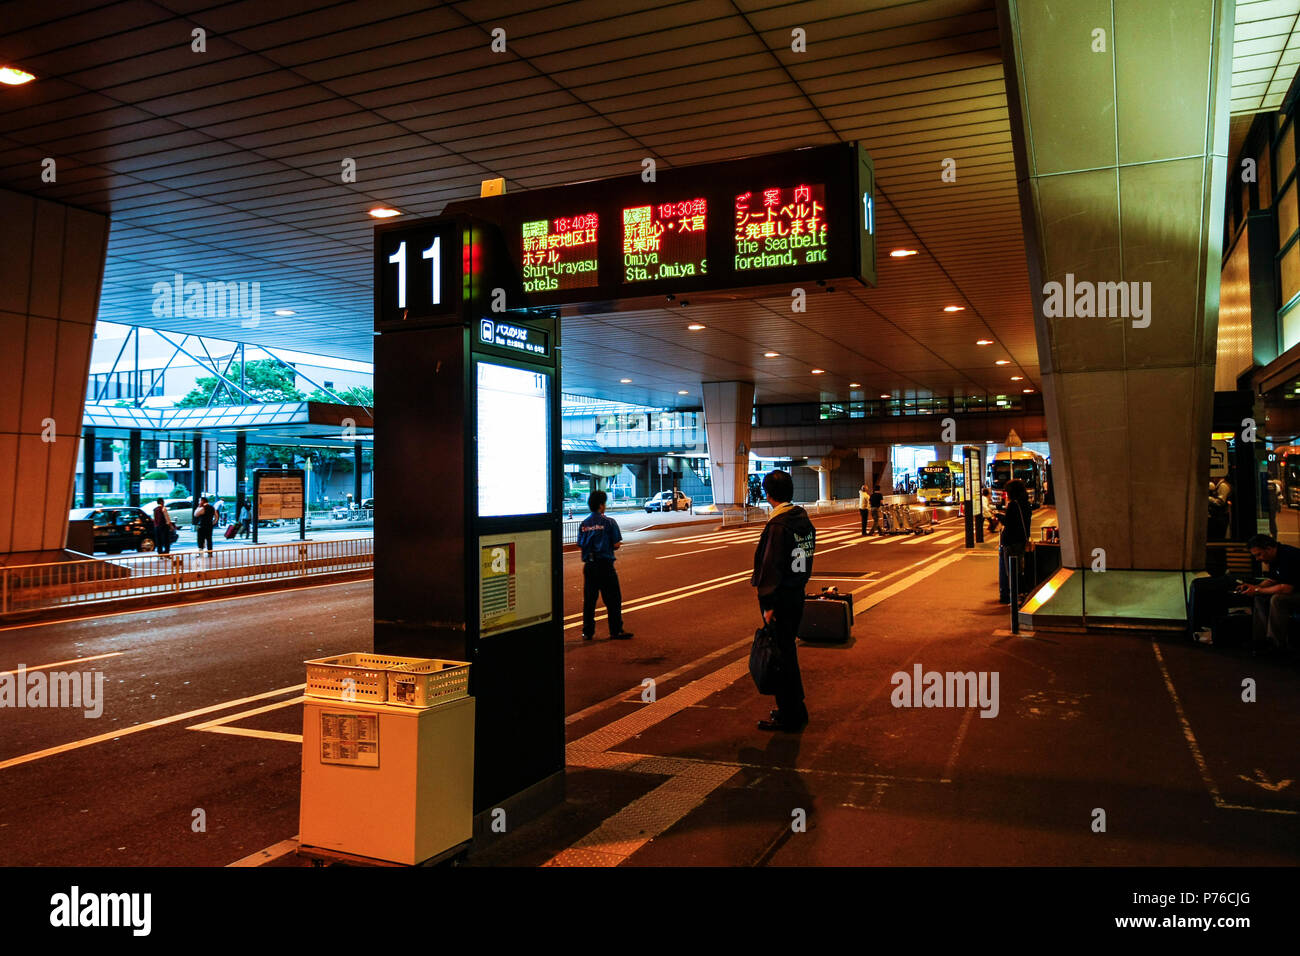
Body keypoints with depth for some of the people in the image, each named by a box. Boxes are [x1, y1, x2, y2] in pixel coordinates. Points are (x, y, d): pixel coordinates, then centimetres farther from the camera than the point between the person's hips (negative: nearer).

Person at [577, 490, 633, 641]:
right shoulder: (609, 522, -8)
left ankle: (587, 632, 14)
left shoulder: (583, 524, 5)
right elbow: (616, 545, -10)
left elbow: (580, 544, 5)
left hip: (589, 565, 5)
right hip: (605, 564, -5)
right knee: (613, 599, 4)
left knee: (589, 599, 10)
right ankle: (616, 631, 7)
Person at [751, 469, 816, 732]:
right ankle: (795, 708, 30)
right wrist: (799, 584, 18)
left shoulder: (778, 525, -20)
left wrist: (767, 604, -18)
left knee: (781, 654, 0)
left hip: (781, 597, -9)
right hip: (798, 592, 9)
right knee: (788, 650, 19)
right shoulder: (804, 520, 8)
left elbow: (771, 566, -21)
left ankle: (790, 717, 7)